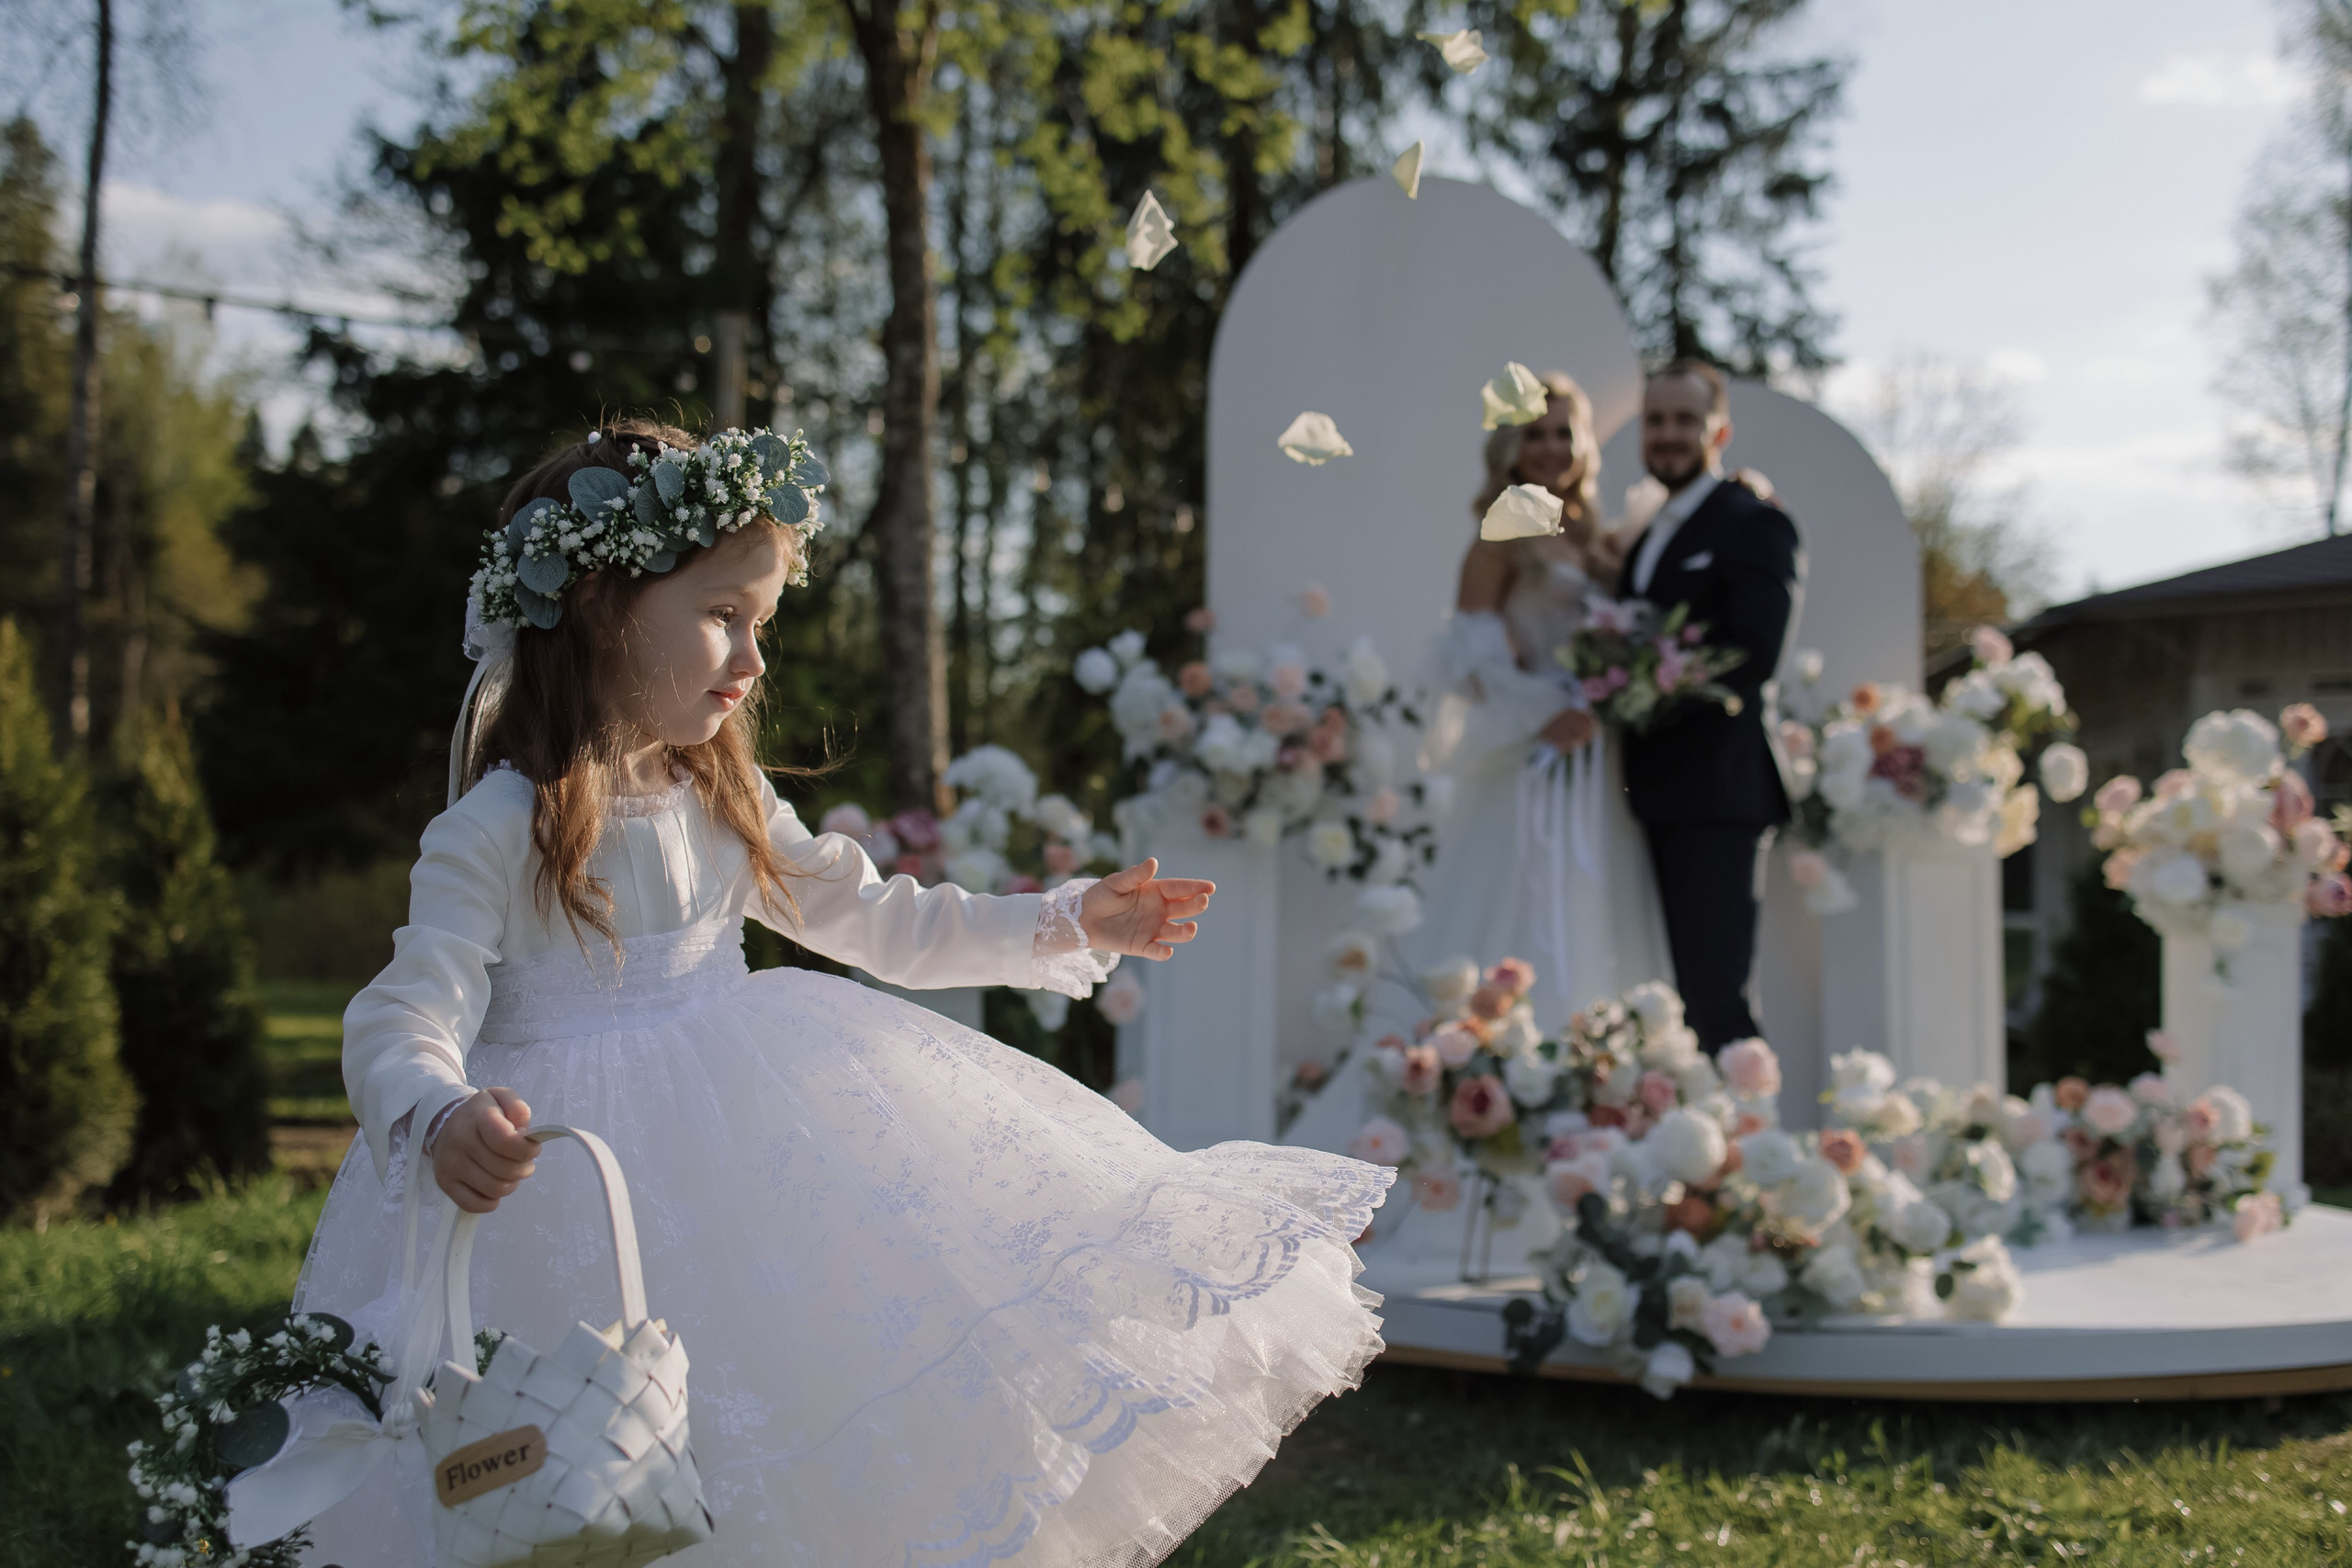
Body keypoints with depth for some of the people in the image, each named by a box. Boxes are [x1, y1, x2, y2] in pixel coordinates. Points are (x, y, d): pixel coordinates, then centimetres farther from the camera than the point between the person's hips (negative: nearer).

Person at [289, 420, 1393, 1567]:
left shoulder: (723, 802, 5)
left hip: (747, 1121, 6)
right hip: (566, 1172, -6)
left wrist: (1067, 924, 12)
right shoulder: (492, 835, -16)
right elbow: (405, 1022, -23)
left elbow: (873, 919, 14)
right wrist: (441, 1123, -45)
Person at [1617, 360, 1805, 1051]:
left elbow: (1754, 653, -16)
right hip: (1656, 796, 8)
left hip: (1716, 792, -8)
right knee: (1677, 999, 9)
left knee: (1715, 999, -11)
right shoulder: (1646, 541, 23)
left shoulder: (1753, 523, -3)